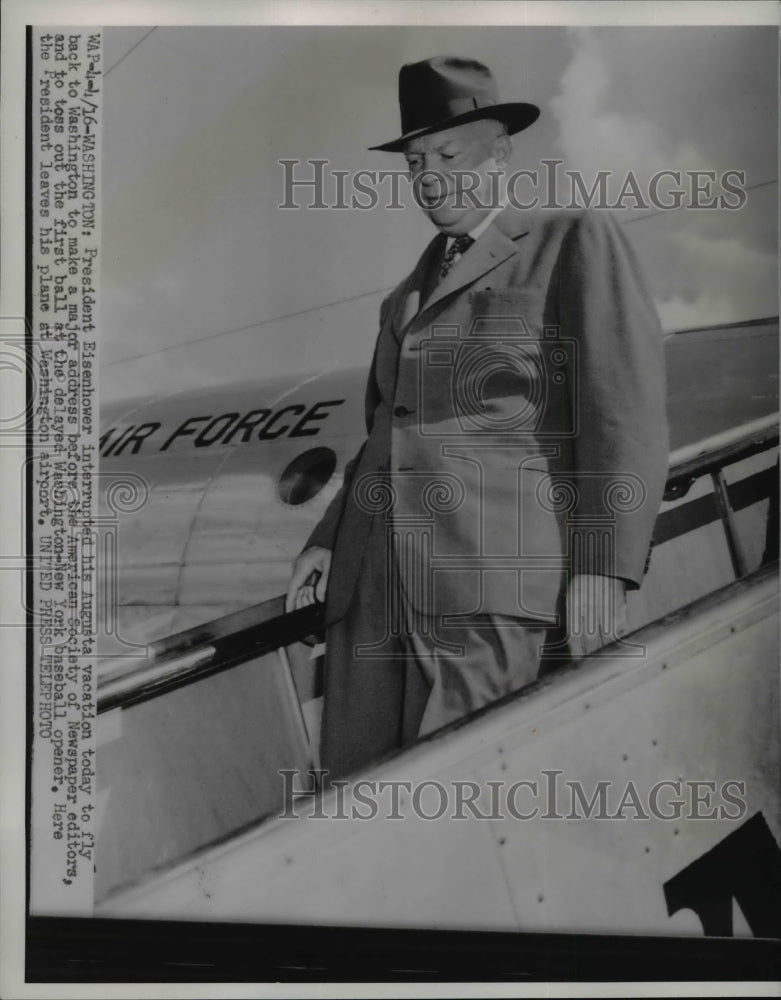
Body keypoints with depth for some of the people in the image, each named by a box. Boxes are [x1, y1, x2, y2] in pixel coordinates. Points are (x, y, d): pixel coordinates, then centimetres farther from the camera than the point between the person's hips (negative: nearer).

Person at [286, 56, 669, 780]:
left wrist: (602, 566, -13)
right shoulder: (412, 293, 27)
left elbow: (625, 408, -3)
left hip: (494, 588, -6)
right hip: (377, 586, 6)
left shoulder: (576, 242, 7)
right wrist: (328, 538, 16)